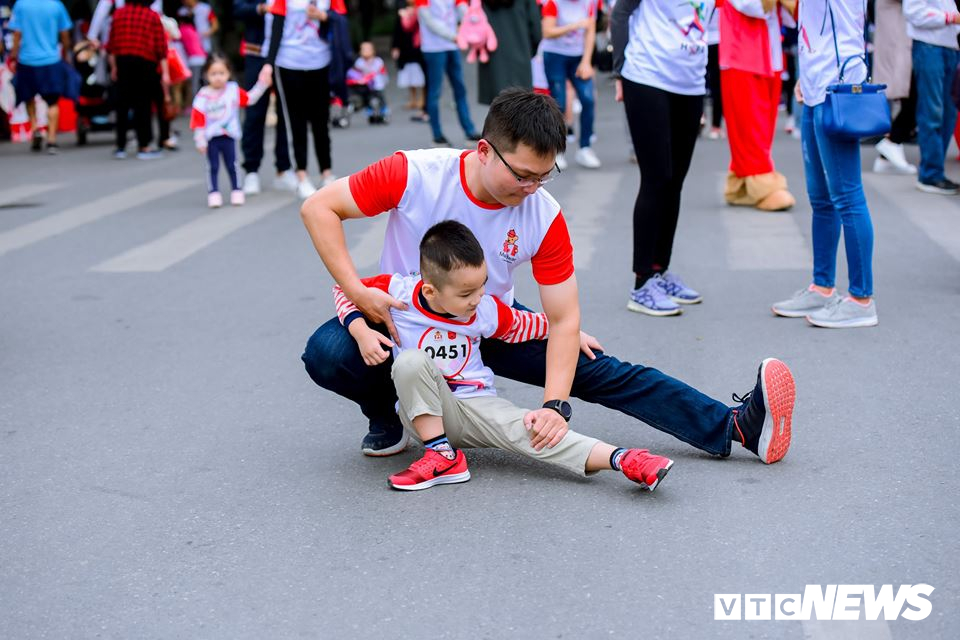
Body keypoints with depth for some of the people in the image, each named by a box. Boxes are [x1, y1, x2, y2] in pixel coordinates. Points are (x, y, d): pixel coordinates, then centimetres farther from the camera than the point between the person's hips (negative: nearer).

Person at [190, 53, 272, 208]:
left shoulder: (233, 90, -2)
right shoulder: (203, 95, -11)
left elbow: (250, 99, 6)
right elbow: (198, 119, -10)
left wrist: (262, 84, -2)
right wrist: (200, 140, -10)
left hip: (229, 136, 2)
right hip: (211, 138, -2)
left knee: (232, 165, 9)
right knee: (213, 167, 4)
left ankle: (236, 191, 19)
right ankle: (213, 193, 10)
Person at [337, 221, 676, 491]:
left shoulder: (486, 310, -6)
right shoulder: (399, 292, -14)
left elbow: (524, 323, 14)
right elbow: (345, 289, -1)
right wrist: (362, 332, -16)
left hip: (476, 404, 1)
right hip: (424, 410, -1)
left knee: (526, 430, -28)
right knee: (411, 361, -33)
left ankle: (620, 459, -42)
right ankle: (442, 457, -25)